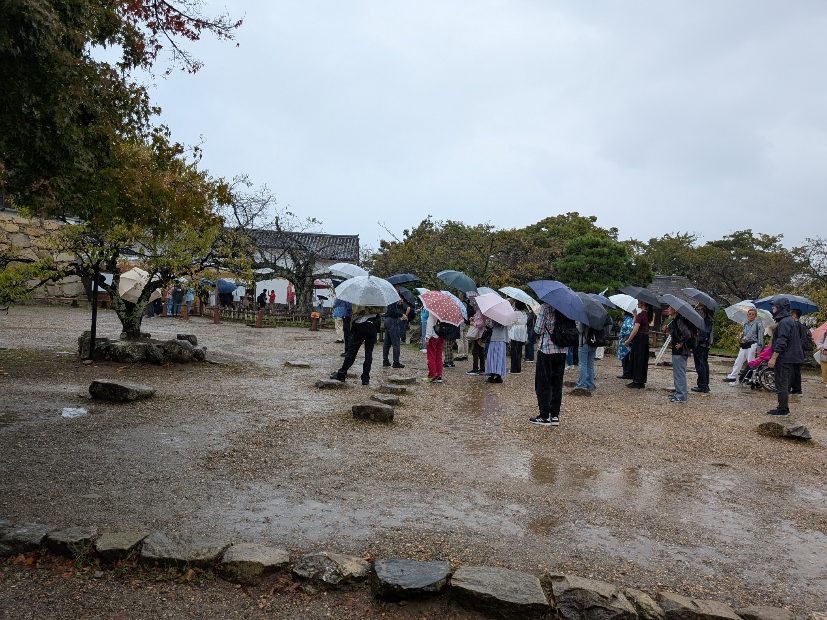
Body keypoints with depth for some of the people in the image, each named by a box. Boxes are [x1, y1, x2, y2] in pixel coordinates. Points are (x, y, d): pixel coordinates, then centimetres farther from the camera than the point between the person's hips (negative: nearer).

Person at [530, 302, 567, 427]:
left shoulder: (545, 307, -12)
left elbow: (537, 330, -14)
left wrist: (537, 334, 7)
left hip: (546, 350, -5)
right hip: (561, 350, 5)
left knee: (543, 384, 3)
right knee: (557, 384, 12)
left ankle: (544, 416, 5)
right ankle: (555, 415, 15)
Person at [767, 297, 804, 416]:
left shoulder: (784, 322, -18)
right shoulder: (790, 320, 15)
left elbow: (781, 342, -24)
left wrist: (773, 358, -23)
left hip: (784, 359, -11)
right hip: (789, 358, 11)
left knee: (781, 384, -5)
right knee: (784, 384, 15)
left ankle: (783, 409, -1)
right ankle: (783, 407, 22)